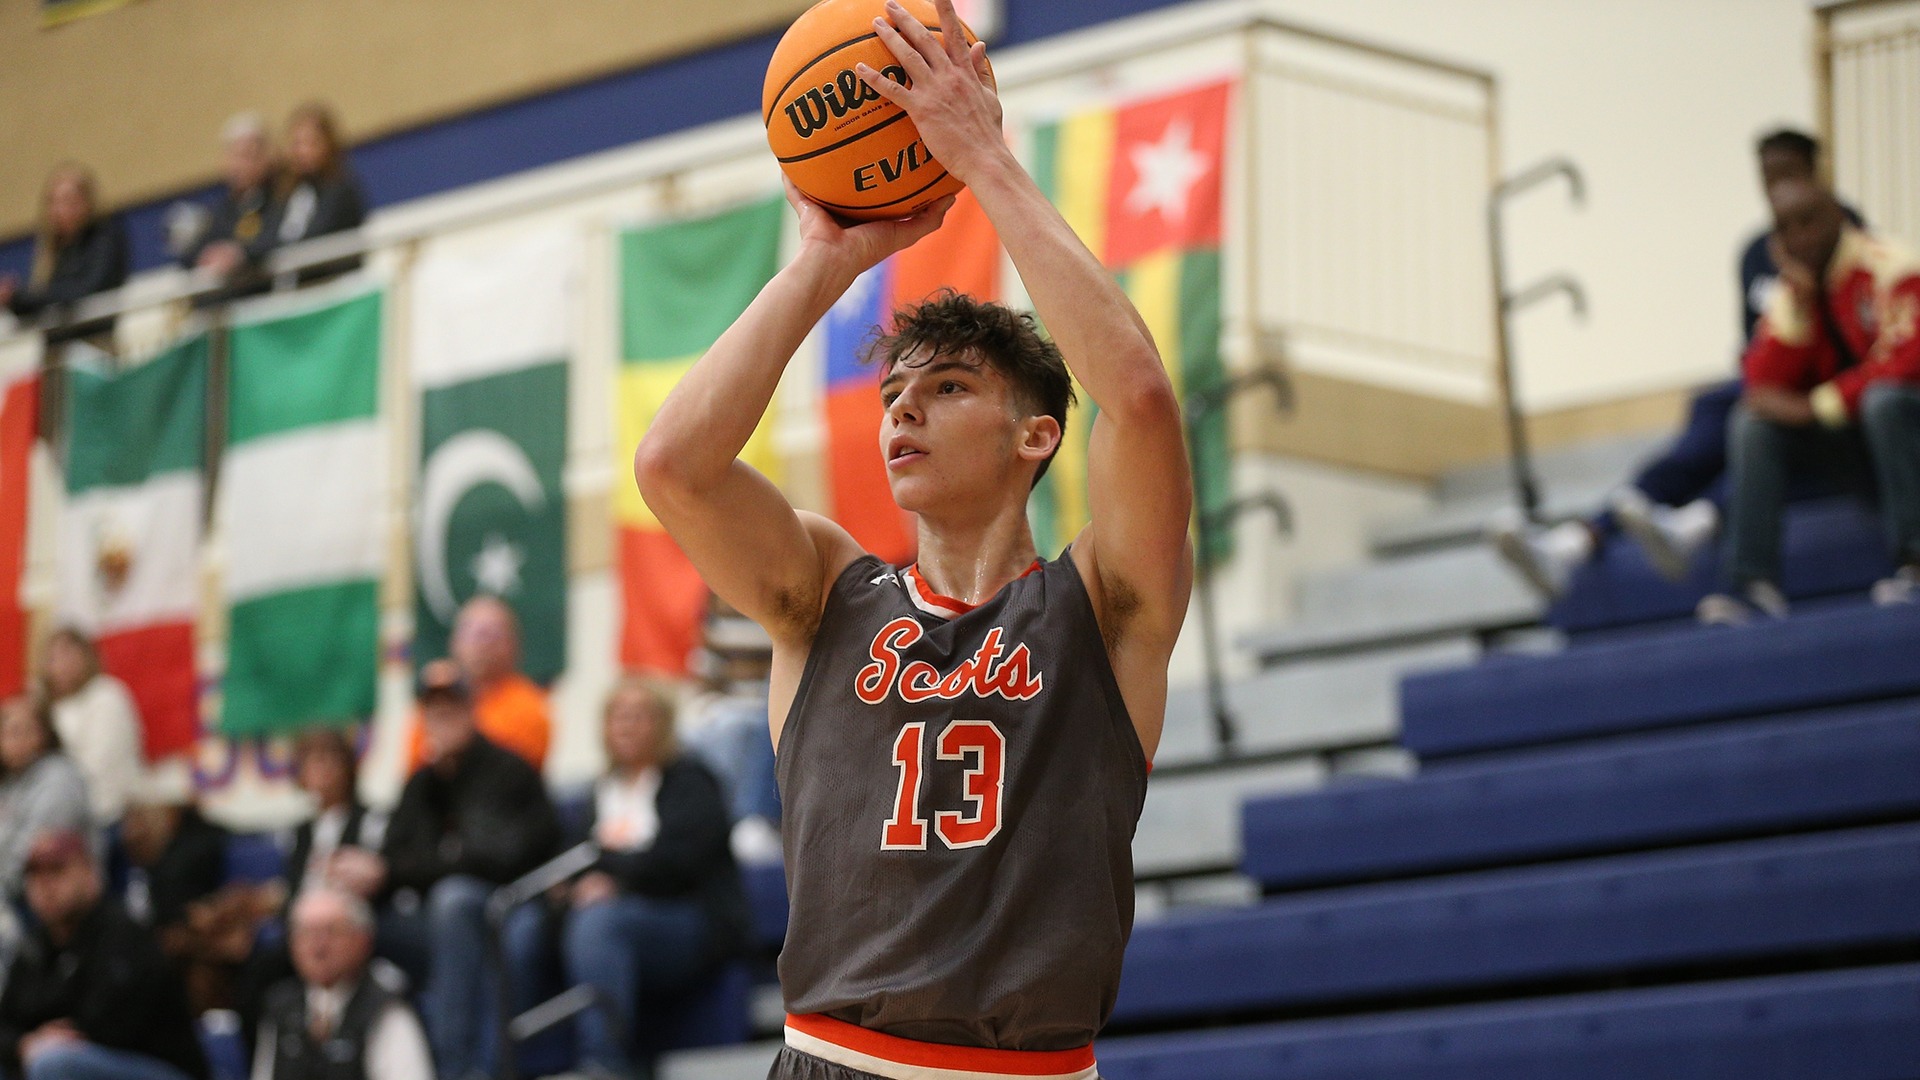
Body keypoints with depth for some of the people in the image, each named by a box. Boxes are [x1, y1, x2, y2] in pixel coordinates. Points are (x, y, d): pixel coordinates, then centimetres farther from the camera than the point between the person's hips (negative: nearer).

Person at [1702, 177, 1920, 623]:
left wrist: (1813, 406, -20)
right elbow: (1763, 384, -1)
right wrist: (1798, 305, -13)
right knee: (1754, 425, -10)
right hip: (1852, 443, 6)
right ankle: (1754, 583, -21)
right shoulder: (1793, 292, 8)